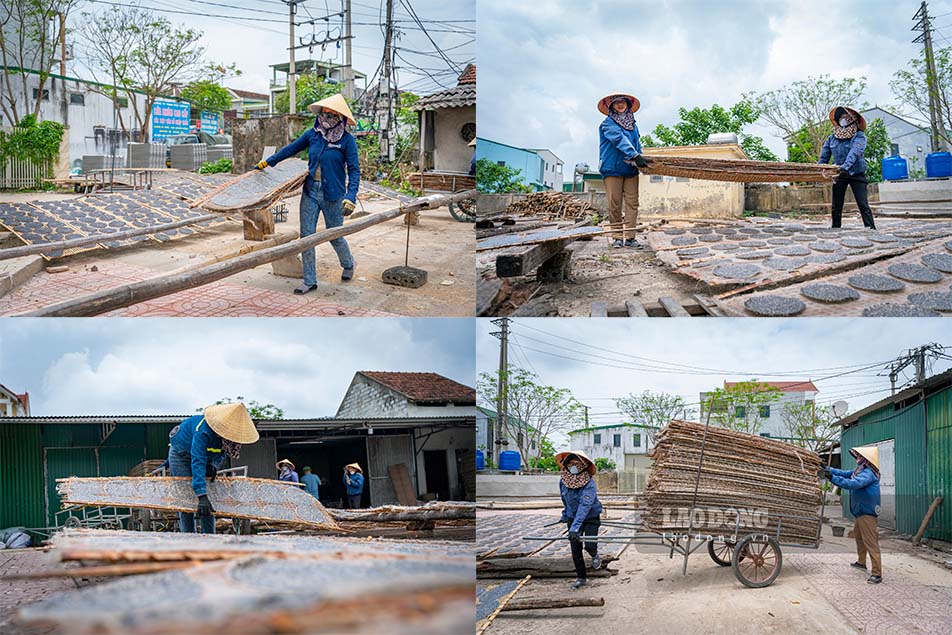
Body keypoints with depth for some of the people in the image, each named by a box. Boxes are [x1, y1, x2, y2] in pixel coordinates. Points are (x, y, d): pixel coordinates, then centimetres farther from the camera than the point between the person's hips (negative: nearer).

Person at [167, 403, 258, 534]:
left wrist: (214, 464, -22)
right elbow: (197, 463, -51)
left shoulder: (229, 431, -23)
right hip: (181, 453, -6)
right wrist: (202, 496, -59)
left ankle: (209, 535, -1)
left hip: (207, 456, 6)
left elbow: (223, 451, 0)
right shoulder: (203, 431, -43)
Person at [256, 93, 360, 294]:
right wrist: (266, 163, 21)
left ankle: (348, 264, 39)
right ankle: (310, 281, 10)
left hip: (333, 195, -4)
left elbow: (354, 170, -10)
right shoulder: (313, 134, 2)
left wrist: (351, 197, -21)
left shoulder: (347, 140, -9)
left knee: (334, 236, 8)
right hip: (310, 192, 4)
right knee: (306, 236, 1)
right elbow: (290, 149, 15)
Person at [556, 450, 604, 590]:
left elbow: (584, 506, -39)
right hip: (573, 518, 4)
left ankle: (594, 555, 22)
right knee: (575, 549, 1)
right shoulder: (563, 481, -10)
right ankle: (581, 577, 16)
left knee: (590, 545, -16)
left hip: (590, 517, -4)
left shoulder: (589, 484, -29)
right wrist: (565, 514, 26)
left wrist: (575, 527, -47)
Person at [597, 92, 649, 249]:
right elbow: (620, 140, -17)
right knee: (614, 205, -3)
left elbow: (637, 145, 16)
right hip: (612, 169, -4)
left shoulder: (633, 125, 18)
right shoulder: (608, 124, -2)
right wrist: (635, 156, -30)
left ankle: (629, 236, -3)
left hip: (631, 169, 4)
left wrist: (641, 158, -4)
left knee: (632, 203, -4)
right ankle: (618, 237, 3)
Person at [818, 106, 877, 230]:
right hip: (839, 174, 5)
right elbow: (824, 156, 9)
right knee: (836, 206, 6)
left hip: (856, 173, -4)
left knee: (863, 204, -10)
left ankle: (871, 228, -11)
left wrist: (846, 166, -38)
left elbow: (855, 152, -23)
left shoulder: (859, 135, -6)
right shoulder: (832, 138, 9)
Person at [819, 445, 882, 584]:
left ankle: (877, 573, -15)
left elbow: (853, 484, -34)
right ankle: (861, 562, 46)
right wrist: (828, 469, 7)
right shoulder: (859, 471, 11)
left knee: (871, 542, -13)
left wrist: (833, 478, -35)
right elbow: (844, 473, 15)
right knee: (858, 535, 28)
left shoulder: (868, 474, -21)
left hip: (867, 513, -11)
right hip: (861, 512, 11)